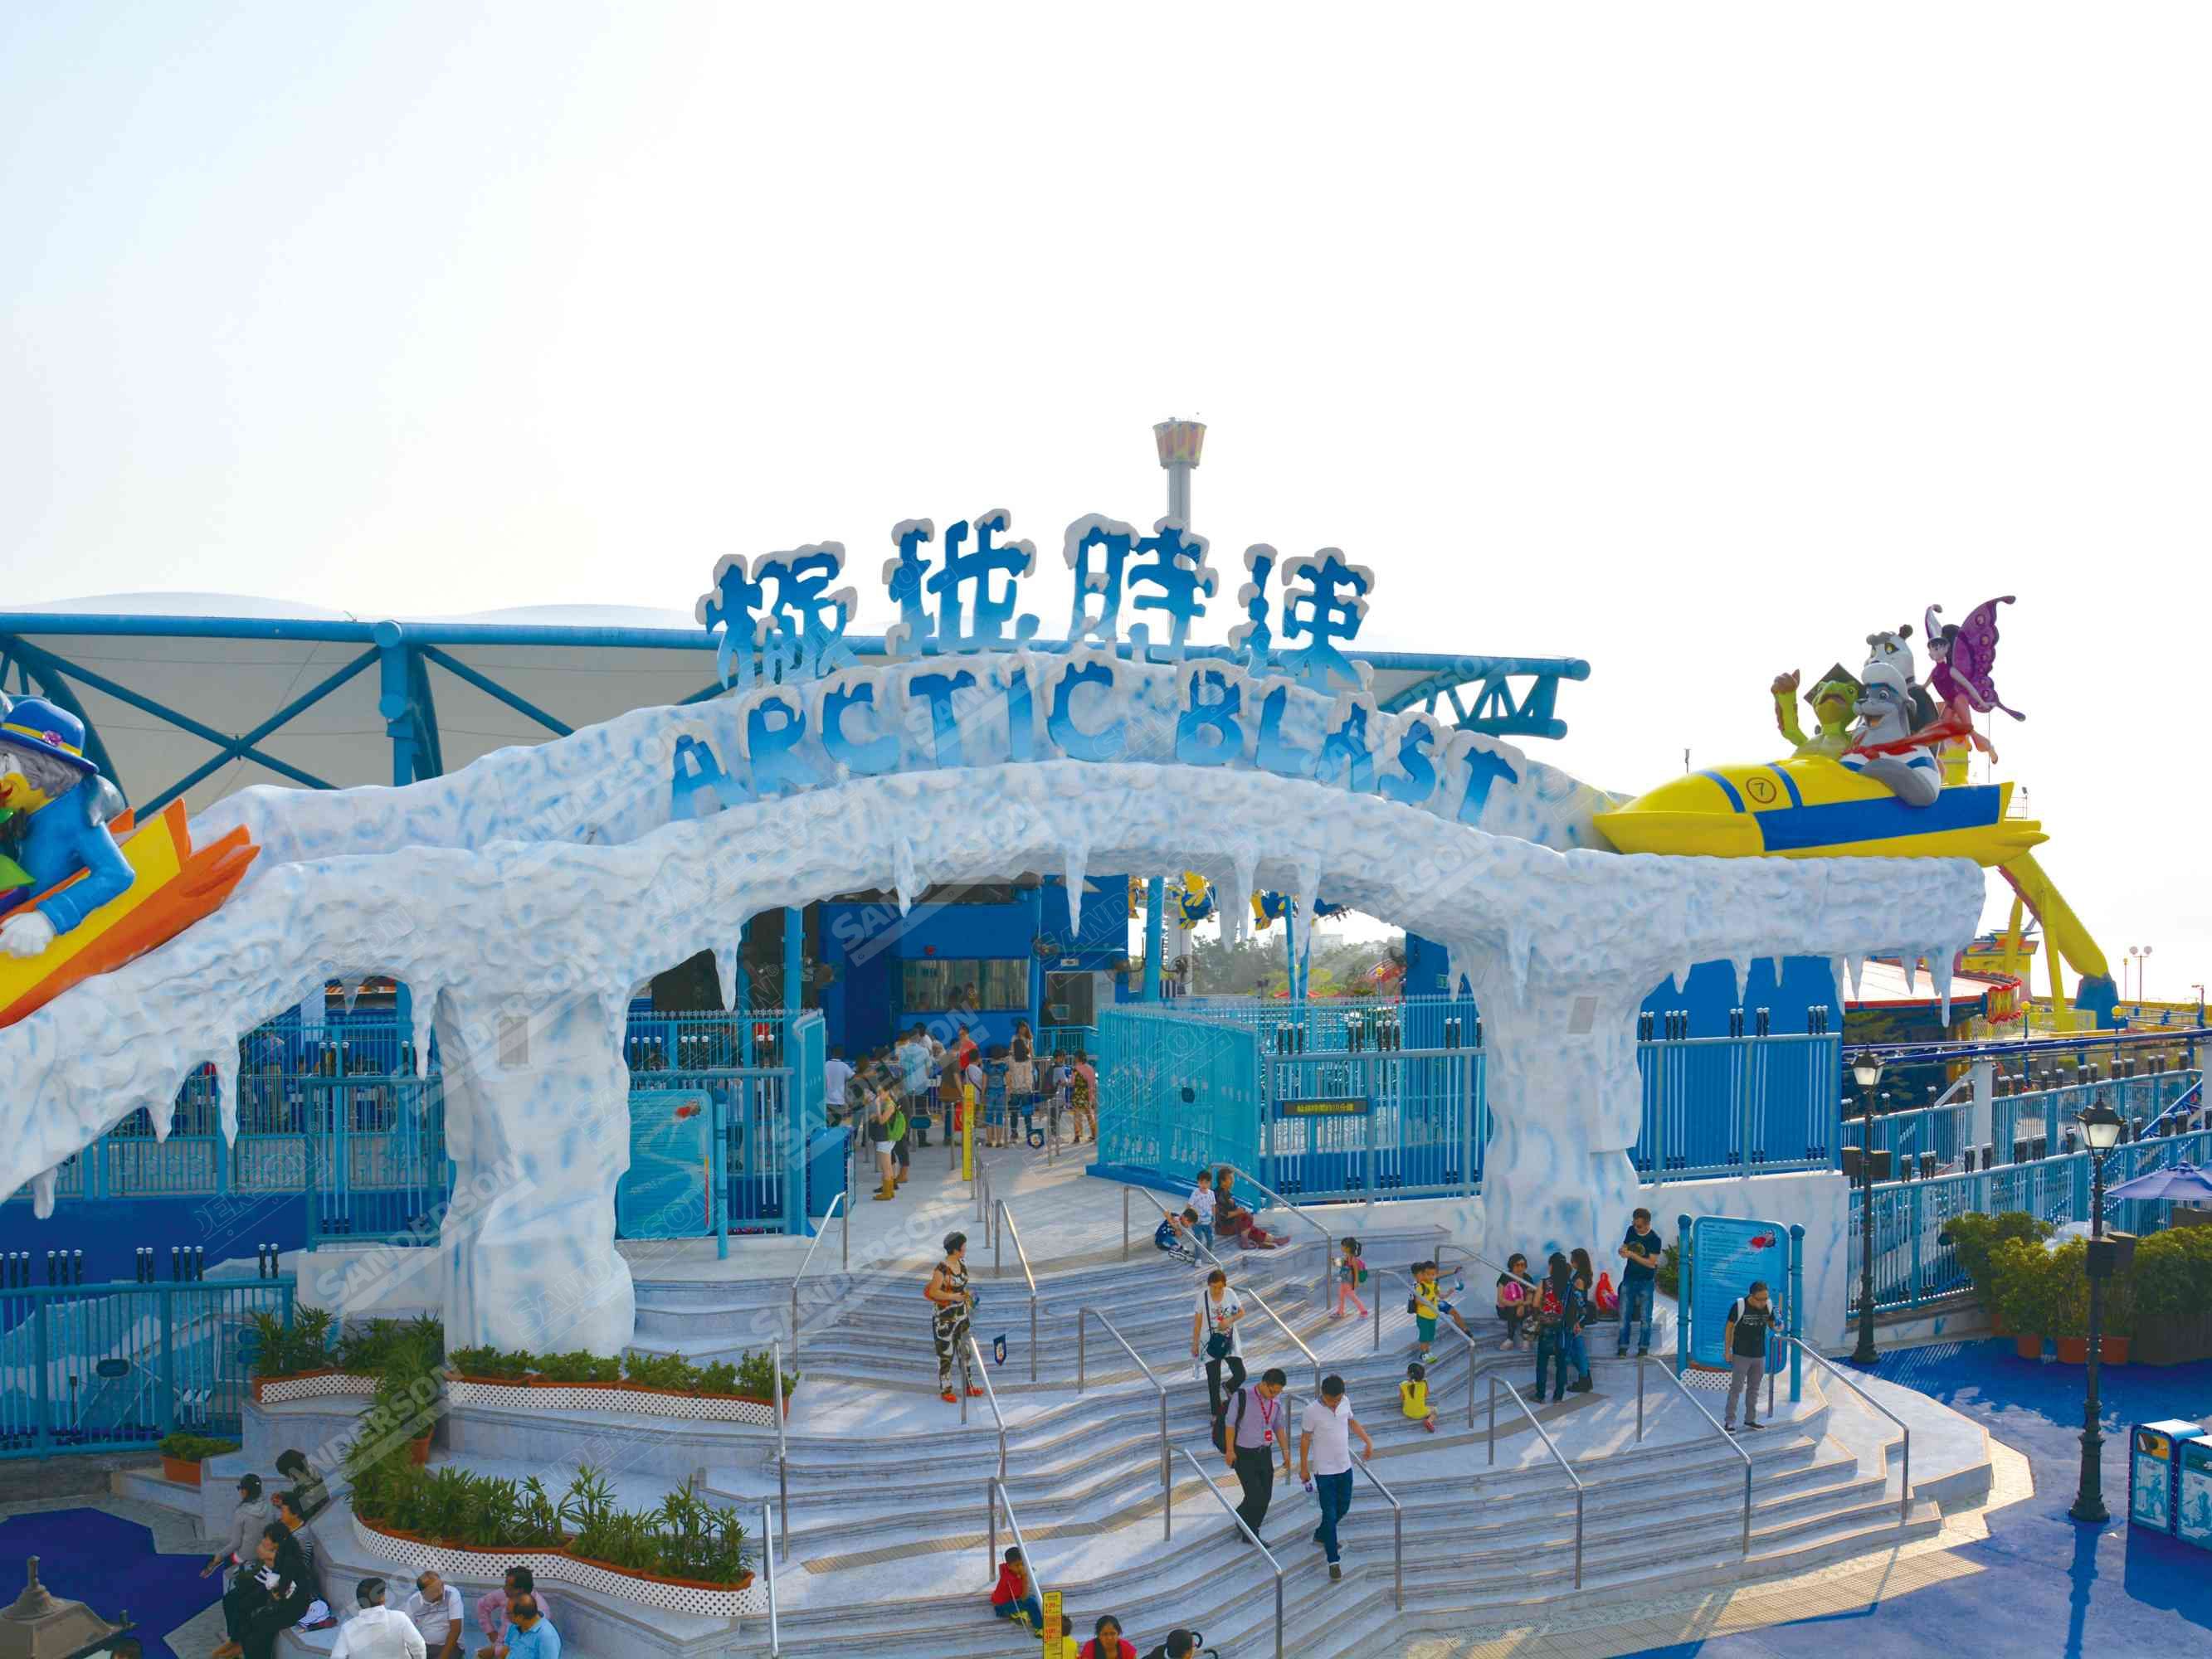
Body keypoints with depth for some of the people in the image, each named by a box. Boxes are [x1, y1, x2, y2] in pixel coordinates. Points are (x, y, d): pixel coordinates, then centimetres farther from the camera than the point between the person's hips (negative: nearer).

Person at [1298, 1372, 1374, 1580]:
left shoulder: (1345, 1402, -6)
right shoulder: (1312, 1410, -21)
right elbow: (1305, 1439, -11)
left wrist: (1368, 1441, 9)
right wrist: (1304, 1468, -5)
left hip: (1345, 1467, 6)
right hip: (1324, 1471, -6)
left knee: (1343, 1508, 19)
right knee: (1330, 1514, -4)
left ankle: (1321, 1535, 44)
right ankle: (1334, 1561, 5)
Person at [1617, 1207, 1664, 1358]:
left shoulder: (1654, 1239, -14)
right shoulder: (1631, 1230, 1)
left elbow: (1651, 1263, -17)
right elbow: (1625, 1246, 16)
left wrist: (1632, 1255, -24)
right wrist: (1623, 1251, -8)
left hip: (1646, 1282, -4)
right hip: (1629, 1279, 4)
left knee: (1645, 1317, 2)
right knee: (1624, 1315, 2)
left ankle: (1643, 1348, 12)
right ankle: (1622, 1348, 6)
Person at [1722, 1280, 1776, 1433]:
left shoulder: (1769, 1306, -6)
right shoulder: (1739, 1306, -18)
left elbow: (1772, 1325, 8)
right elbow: (1729, 1327, -8)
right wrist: (1727, 1351, -6)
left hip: (1760, 1355, 5)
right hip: (1741, 1355, -5)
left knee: (1754, 1388, 15)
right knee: (1736, 1388, -4)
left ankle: (1750, 1419, 27)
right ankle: (1729, 1421, 2)